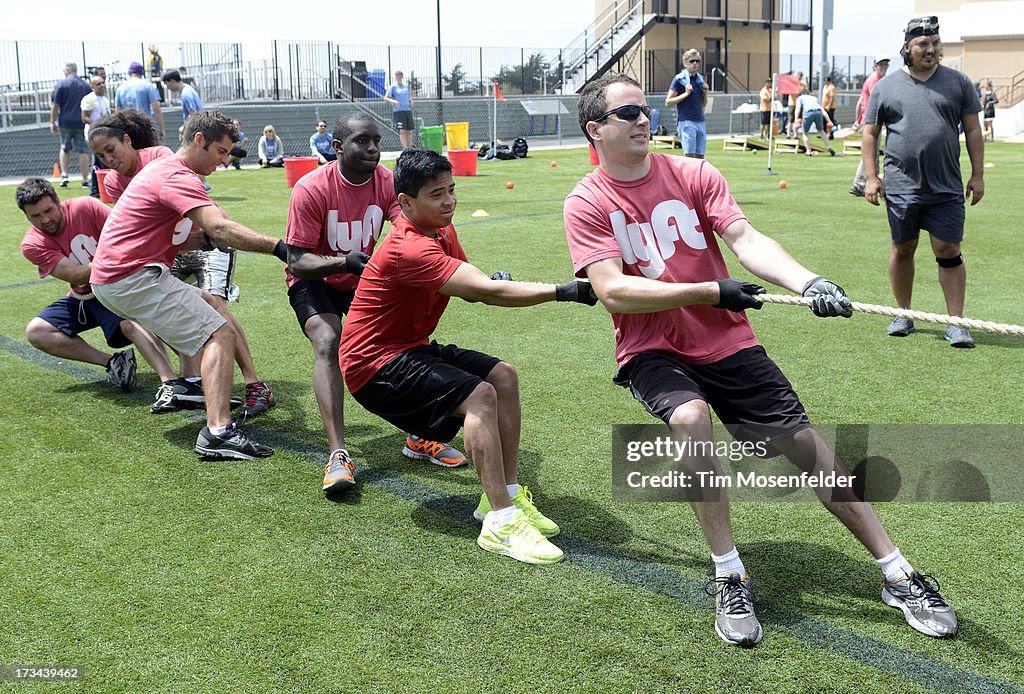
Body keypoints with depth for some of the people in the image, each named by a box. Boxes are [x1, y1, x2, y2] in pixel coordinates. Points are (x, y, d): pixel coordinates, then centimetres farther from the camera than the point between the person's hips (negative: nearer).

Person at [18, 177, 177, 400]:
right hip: (84, 297, 5)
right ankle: (113, 362, -17)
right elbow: (75, 275, -22)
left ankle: (170, 382, -52)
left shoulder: (86, 207, -15)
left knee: (131, 322, -35)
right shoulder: (32, 245, -10)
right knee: (35, 332, -11)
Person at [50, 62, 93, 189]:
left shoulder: (61, 84, -3)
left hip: (65, 122, -1)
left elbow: (55, 106, -4)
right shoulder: (86, 85, 6)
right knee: (83, 151, 1)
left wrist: (52, 122, 5)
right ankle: (85, 181, -1)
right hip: (82, 123, 1)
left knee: (65, 148, 17)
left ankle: (64, 175, 7)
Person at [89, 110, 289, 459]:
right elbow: (220, 228, -30)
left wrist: (205, 237, -3)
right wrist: (277, 247, -35)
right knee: (220, 334, -16)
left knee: (208, 304, 28)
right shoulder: (177, 177, -14)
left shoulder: (163, 167, 19)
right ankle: (218, 432, -29)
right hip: (133, 278, -11)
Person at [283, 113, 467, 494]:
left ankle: (419, 438, 7)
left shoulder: (387, 181, -15)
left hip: (365, 278, 4)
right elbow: (297, 262, -25)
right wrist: (345, 261, -42)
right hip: (314, 280, -4)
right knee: (327, 342, -28)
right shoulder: (311, 189, -24)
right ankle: (338, 455, -30)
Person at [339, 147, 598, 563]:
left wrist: (494, 284, -13)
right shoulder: (410, 249, -27)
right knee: (479, 395, -25)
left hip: (408, 347, 10)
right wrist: (563, 291, -36)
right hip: (374, 363, -10)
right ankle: (500, 522, -23)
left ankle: (508, 494, 4)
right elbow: (485, 290, -34)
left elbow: (473, 288, 12)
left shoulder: (442, 231, 6)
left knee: (503, 376, 1)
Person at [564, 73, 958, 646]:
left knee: (808, 447, -4)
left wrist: (807, 282, -29)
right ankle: (730, 578, -18)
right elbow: (613, 291, -15)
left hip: (727, 343, 3)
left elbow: (747, 240, -10)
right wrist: (711, 292, -20)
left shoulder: (693, 174, 2)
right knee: (689, 417, -33)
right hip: (652, 351, -2)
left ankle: (898, 575, 10)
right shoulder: (587, 204, -4)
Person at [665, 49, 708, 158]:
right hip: (686, 122, -6)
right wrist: (686, 94, -13)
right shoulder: (679, 79, -3)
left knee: (700, 157, 4)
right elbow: (668, 102, -6)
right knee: (690, 156, -11)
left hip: (700, 121, 6)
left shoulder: (700, 79, 15)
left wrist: (705, 92, 4)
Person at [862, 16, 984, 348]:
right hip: (901, 187, 0)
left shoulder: (958, 82, 7)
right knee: (903, 249, 10)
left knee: (948, 251, -1)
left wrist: (977, 175, 2)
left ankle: (955, 323, 5)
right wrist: (871, 177, 0)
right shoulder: (886, 87, 5)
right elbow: (870, 134, 7)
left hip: (947, 188, 0)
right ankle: (904, 315, 24)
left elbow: (972, 130, 8)